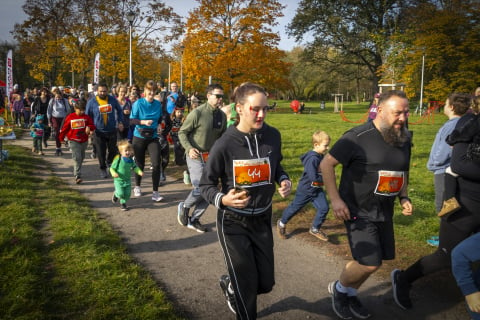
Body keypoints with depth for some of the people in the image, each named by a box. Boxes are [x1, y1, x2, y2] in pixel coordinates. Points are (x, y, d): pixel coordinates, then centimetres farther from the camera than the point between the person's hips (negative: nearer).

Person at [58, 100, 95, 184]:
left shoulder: (86, 117, 1)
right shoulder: (70, 117, -3)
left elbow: (92, 125, -1)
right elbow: (65, 128, 6)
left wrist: (89, 127, -24)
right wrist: (61, 138, 13)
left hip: (84, 141, 3)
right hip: (74, 141, -3)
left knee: (81, 158, 15)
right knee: (77, 158, -14)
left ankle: (76, 172, 37)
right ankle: (77, 176, -16)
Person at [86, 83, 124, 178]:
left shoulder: (112, 100, 0)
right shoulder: (91, 102, -3)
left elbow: (119, 110, 14)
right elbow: (87, 116, 6)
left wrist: (120, 122, 6)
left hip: (112, 130, 1)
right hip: (99, 131, -1)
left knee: (113, 150, 8)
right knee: (101, 152, 3)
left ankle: (109, 163, 37)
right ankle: (103, 169, 21)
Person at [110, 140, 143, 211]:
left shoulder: (131, 160, -2)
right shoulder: (118, 160, -16)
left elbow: (135, 167, 11)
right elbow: (112, 168, -8)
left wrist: (139, 171, -7)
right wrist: (114, 173, -28)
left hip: (128, 180, 4)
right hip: (119, 180, -4)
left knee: (127, 194, 4)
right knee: (120, 194, -11)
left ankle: (123, 203, 29)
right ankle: (116, 194, 25)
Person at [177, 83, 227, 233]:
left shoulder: (222, 116, 3)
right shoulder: (197, 113, -14)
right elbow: (182, 132, -7)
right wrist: (189, 148, -21)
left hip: (212, 157, 6)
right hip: (196, 157, -6)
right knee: (200, 188, -13)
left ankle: (193, 220, 25)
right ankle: (184, 207, 20)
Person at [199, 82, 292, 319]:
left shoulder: (273, 136, -8)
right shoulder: (225, 144, -20)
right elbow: (206, 185, -10)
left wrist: (284, 180, -9)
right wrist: (222, 199, -30)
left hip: (262, 219, 4)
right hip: (233, 222, -4)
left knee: (266, 283, 14)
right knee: (246, 285, 4)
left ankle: (230, 285, 46)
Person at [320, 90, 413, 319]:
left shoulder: (405, 139, 4)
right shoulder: (358, 137, -17)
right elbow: (326, 164, -13)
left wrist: (404, 197, 5)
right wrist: (335, 199, -17)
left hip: (384, 211, 7)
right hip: (357, 211, -7)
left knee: (374, 261, 12)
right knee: (369, 263, -11)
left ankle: (350, 294, 38)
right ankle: (339, 288, 19)